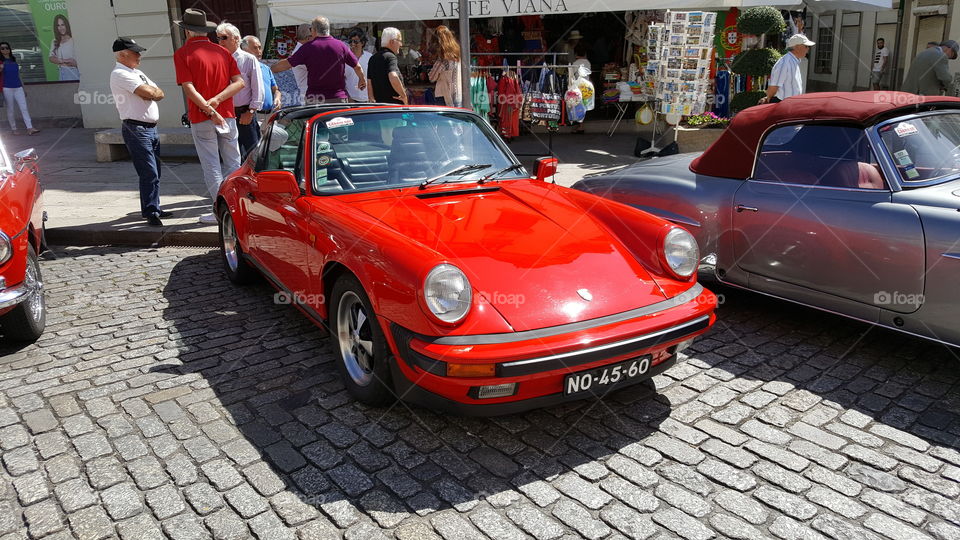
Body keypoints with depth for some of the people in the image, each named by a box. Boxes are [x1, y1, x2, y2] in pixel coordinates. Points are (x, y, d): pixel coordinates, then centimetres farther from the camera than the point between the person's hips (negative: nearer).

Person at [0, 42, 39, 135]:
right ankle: (14, 129, 11)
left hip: (18, 87, 3)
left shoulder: (14, 60, 13)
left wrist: (23, 87, 18)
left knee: (24, 108, -7)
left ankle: (30, 128, -13)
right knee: (10, 110, 4)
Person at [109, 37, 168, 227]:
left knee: (154, 173, 13)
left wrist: (149, 92, -6)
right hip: (136, 128, -9)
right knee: (149, 173, -11)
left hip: (150, 128, 9)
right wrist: (153, 91, 1)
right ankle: (150, 212, -6)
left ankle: (154, 209, 21)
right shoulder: (120, 74, -10)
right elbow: (149, 93, -20)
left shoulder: (137, 73, 20)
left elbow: (159, 94, 14)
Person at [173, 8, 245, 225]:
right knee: (233, 163, 11)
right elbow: (239, 82, -1)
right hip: (227, 115, 4)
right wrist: (217, 99, -9)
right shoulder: (222, 51, 8)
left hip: (201, 119, -4)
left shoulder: (182, 53, -5)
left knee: (211, 166, 3)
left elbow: (189, 88, -15)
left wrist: (209, 110, -16)